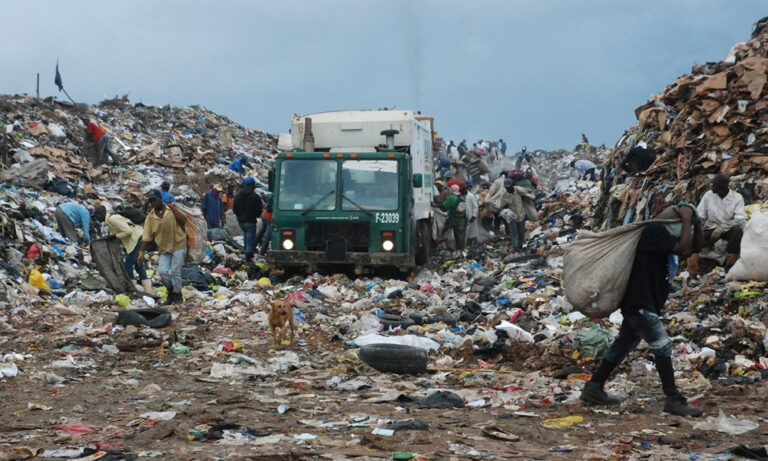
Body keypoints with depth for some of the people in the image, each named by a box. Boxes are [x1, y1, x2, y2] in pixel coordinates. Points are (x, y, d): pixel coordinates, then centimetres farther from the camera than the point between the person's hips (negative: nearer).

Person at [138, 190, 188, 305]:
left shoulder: (172, 209, -2)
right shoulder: (150, 216, 1)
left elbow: (183, 220, -17)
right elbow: (146, 237, 2)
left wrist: (173, 208, -13)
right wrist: (141, 252, -3)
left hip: (178, 245, -3)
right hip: (164, 248, 3)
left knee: (175, 271, -6)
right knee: (163, 271, -8)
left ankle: (177, 295, 11)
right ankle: (171, 290, 18)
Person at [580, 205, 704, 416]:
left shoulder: (664, 234, 15)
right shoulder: (655, 231, -16)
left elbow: (695, 248, 18)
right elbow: (683, 248, -24)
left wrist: (696, 225, 5)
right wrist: (687, 220, -14)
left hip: (640, 304, 11)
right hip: (639, 302, -11)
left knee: (623, 345, 15)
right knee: (662, 347, -10)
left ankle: (593, 389, 21)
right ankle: (674, 400, -7)